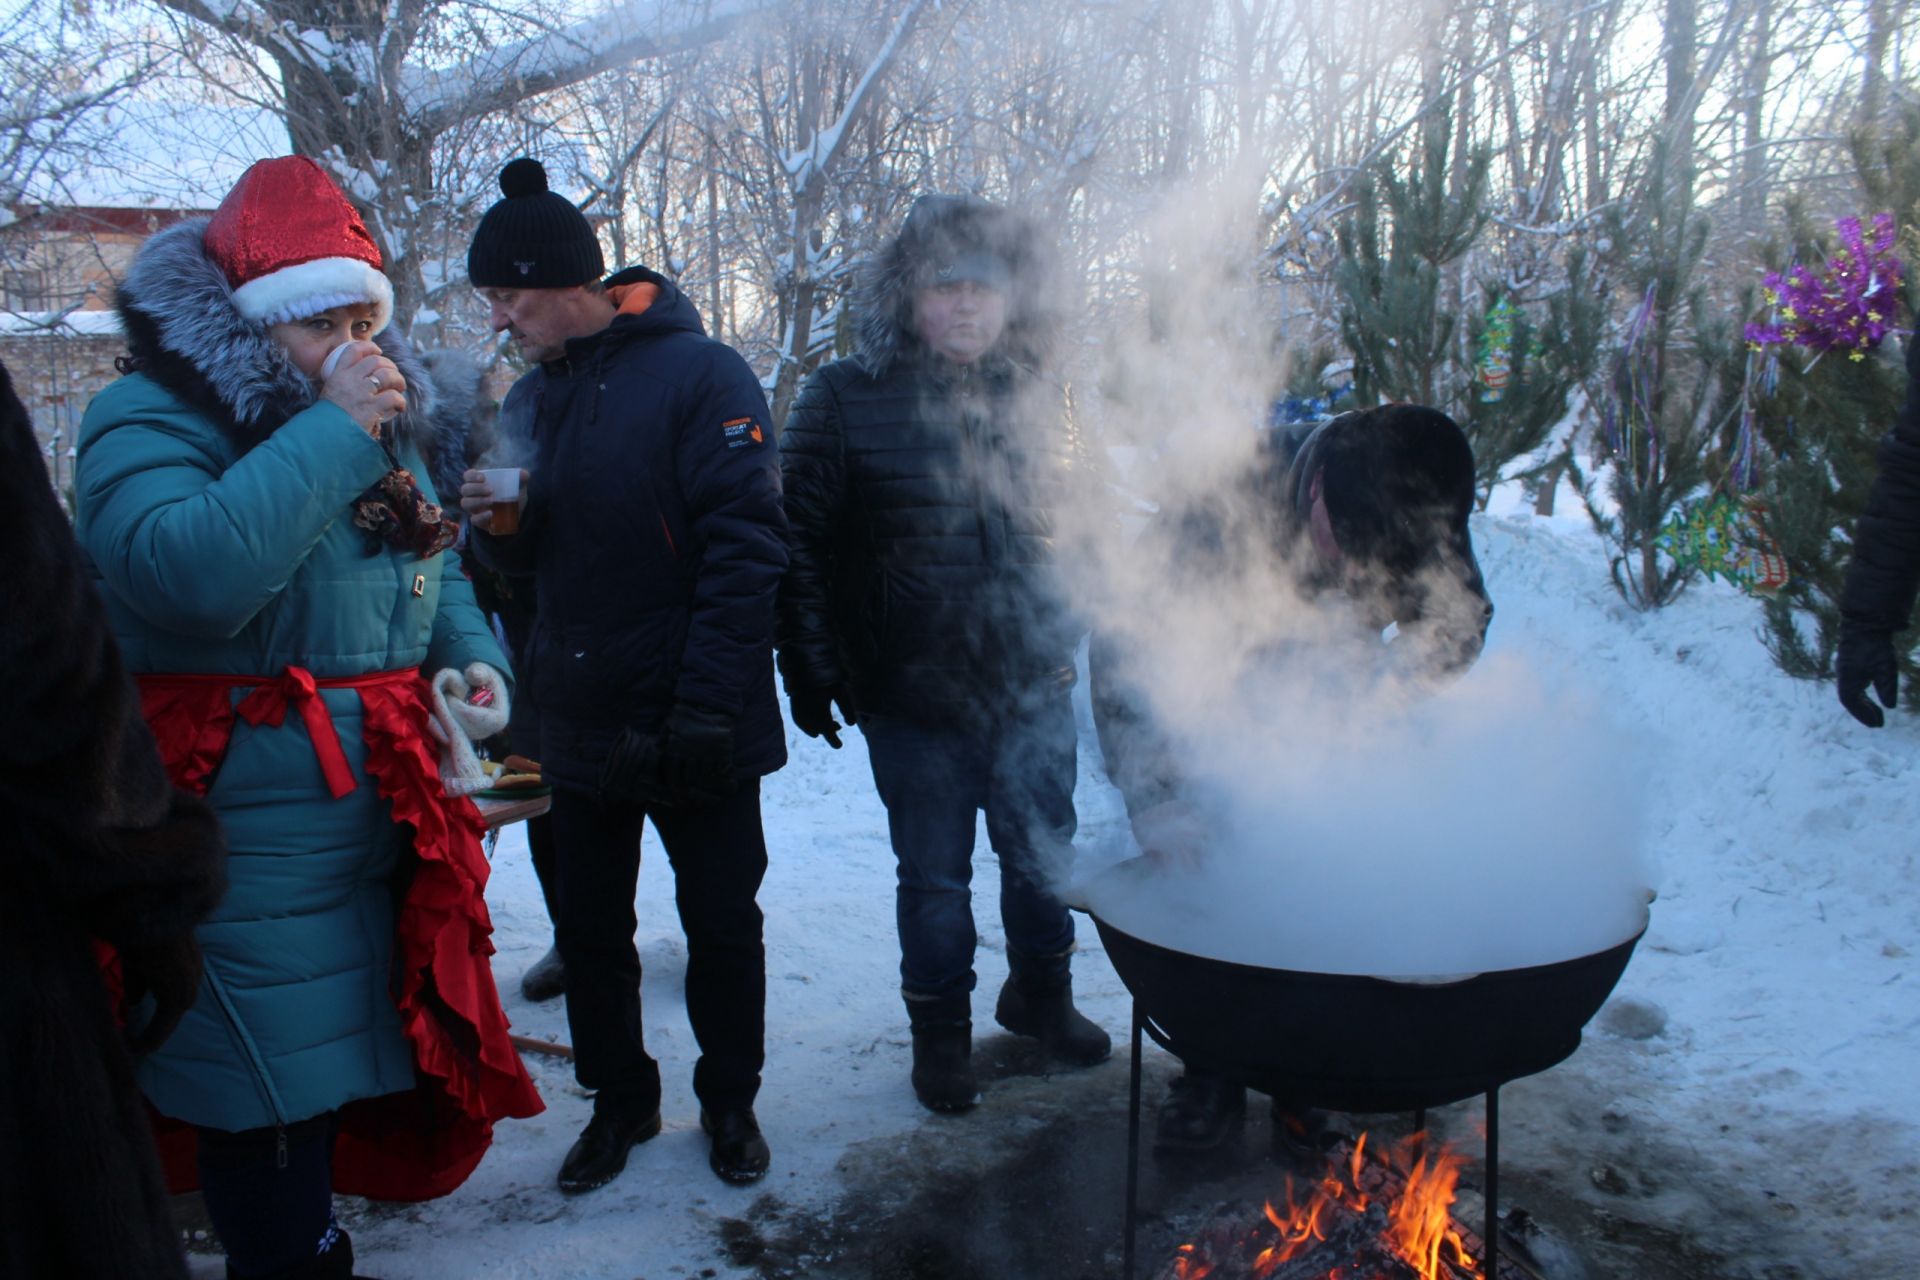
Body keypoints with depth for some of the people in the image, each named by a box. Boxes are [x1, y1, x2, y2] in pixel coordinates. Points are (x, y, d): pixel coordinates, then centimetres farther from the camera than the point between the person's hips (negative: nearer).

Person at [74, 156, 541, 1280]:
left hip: (385, 838, 7)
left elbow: (435, 571, 23)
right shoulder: (151, 419, -10)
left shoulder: (382, 428, 12)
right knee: (271, 1122, 2)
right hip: (249, 858, -7)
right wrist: (328, 433, -23)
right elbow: (190, 571, -30)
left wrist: (473, 657, 2)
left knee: (360, 1064, 19)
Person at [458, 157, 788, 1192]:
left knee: (721, 923, 10)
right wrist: (495, 524, -8)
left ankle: (729, 1099, 31)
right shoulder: (531, 398, 9)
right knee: (590, 930, 15)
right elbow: (532, 559, 16)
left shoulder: (699, 374, -12)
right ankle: (620, 1099, 34)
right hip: (579, 720, 6)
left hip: (694, 727, -6)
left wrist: (706, 707, -22)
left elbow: (745, 546, -18)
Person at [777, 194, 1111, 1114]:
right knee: (934, 876, 11)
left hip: (1033, 689, 4)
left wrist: (1075, 632, 8)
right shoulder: (846, 398, -7)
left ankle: (1040, 994, 42)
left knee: (1044, 855, 17)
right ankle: (939, 1028, 32)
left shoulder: (1034, 396, 4)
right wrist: (812, 675, -8)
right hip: (914, 697, -3)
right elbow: (801, 544, -6)